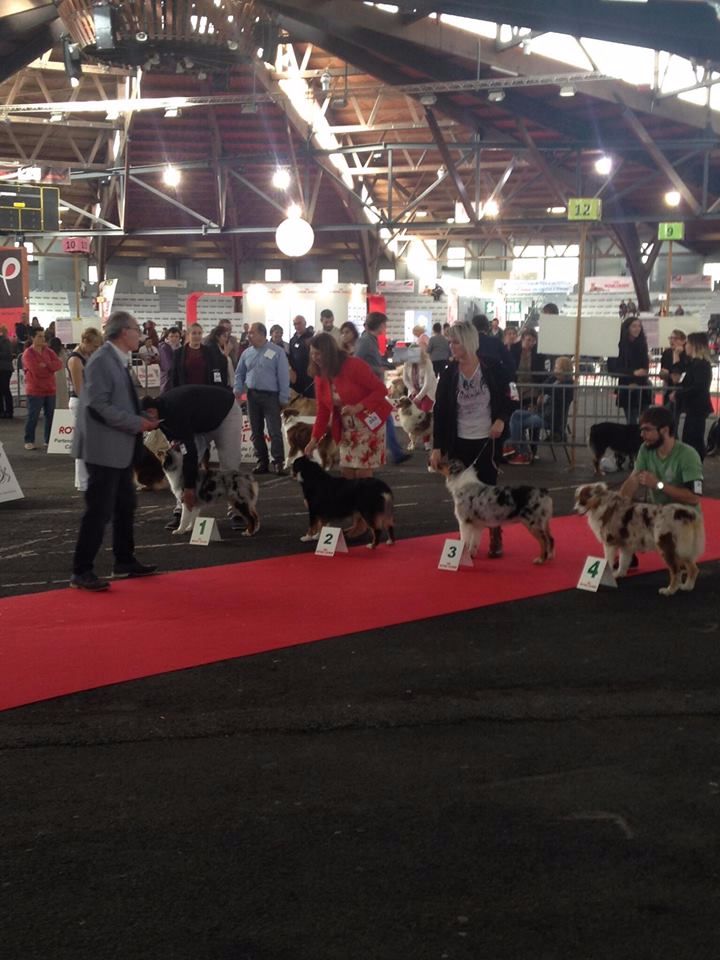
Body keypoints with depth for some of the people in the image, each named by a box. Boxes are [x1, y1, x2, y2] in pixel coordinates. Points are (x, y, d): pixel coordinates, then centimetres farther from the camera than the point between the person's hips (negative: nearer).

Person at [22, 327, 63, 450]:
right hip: (35, 390, -6)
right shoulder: (28, 353, -9)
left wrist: (46, 365, -18)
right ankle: (29, 441, 6)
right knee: (33, 416, -2)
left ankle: (49, 440, 14)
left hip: (50, 389, 6)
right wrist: (50, 368, -5)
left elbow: (59, 363, -5)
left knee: (51, 415, 6)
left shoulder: (48, 351, 10)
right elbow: (36, 371, -19)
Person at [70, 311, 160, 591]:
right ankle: (81, 571, 0)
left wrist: (143, 416, 5)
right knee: (99, 510, -6)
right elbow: (99, 406, -23)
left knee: (125, 506, 17)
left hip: (120, 448, 10)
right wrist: (137, 423, -19)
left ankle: (125, 561, 29)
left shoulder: (120, 360, 12)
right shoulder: (101, 361, -17)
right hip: (104, 448, -10)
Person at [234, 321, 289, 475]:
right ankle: (262, 462, 16)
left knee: (274, 431, -9)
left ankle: (279, 463, -7)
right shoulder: (247, 353, 9)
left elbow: (283, 376, -7)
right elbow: (239, 373, 17)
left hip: (271, 396, -5)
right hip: (252, 396, 5)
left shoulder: (277, 351, -5)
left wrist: (284, 398, -12)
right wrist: (238, 389, 0)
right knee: (256, 431, 8)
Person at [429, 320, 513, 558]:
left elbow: (506, 399, 3)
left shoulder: (491, 367, -8)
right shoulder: (448, 373, -4)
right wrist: (437, 447, -6)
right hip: (459, 441, 2)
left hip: (487, 439, -2)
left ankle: (496, 539, 17)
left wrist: (502, 420, -17)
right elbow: (440, 412, -2)